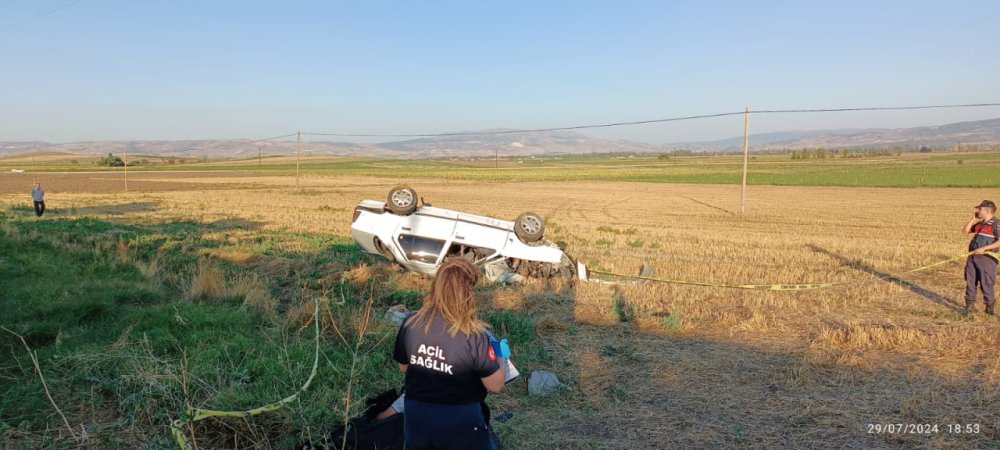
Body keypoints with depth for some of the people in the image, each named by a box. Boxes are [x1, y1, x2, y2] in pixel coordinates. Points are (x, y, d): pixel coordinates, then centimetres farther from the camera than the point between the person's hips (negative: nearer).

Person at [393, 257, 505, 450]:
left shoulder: (410, 325, -10)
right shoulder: (474, 336, -23)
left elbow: (404, 367, 6)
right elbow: (495, 386, -13)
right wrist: (501, 363, 6)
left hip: (416, 418, 4)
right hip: (460, 422, -3)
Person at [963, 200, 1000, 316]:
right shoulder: (979, 223, 14)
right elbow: (966, 231, 12)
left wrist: (984, 248, -23)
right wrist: (973, 219, 7)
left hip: (986, 258, -7)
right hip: (973, 257, 7)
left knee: (986, 283, -3)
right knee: (970, 281, 9)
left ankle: (990, 306, 11)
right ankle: (969, 305, 17)